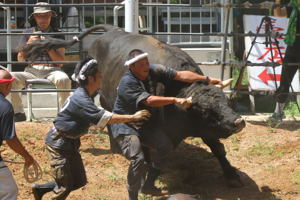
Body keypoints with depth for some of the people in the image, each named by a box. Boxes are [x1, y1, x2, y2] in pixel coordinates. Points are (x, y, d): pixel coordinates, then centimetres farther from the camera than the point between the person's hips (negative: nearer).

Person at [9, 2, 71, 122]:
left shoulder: (57, 35, 13)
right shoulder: (28, 34, 18)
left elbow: (60, 62, 5)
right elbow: (20, 59, 12)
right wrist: (28, 44, -4)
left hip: (52, 70, -1)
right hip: (31, 71, 2)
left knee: (64, 79, -37)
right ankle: (18, 113, -17)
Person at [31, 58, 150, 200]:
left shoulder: (84, 95, 6)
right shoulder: (80, 99, -26)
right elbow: (104, 117, -30)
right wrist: (132, 117, -27)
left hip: (70, 144, 9)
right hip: (59, 144, -9)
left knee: (79, 181, 12)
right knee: (64, 187, -5)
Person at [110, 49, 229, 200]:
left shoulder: (153, 71, -8)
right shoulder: (127, 83, -27)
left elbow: (180, 75, -7)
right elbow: (149, 101, -34)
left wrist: (207, 79, -9)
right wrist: (175, 100, -38)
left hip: (143, 125, 8)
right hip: (124, 126, -8)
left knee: (164, 145, 8)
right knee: (137, 159, -23)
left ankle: (148, 186, 22)